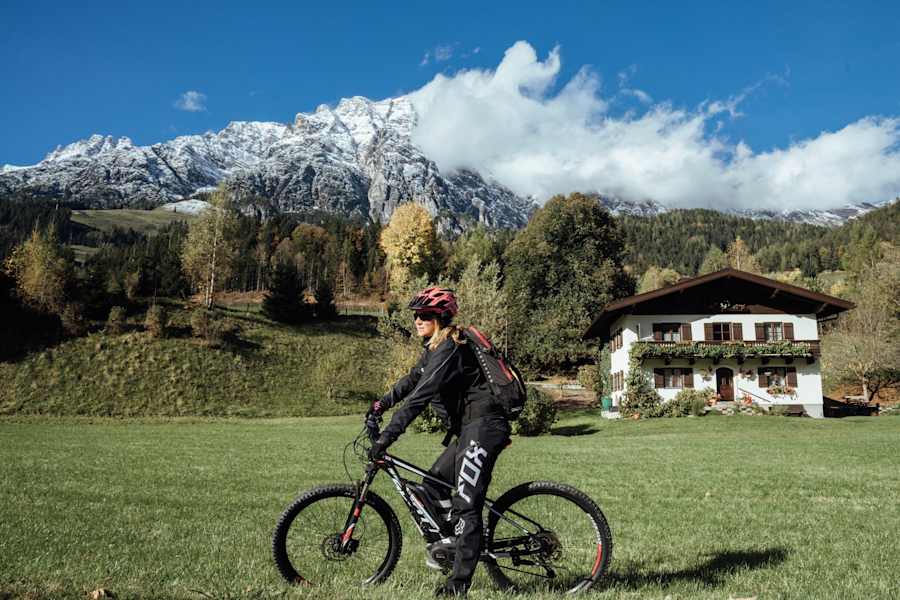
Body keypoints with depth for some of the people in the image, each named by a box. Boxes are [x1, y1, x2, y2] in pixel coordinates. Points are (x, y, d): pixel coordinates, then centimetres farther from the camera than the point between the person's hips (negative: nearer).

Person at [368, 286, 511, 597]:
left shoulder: (448, 348, -17)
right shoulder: (435, 347, 15)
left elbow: (421, 395, -25)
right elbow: (413, 379, 28)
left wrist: (387, 436, -27)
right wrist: (381, 404, 26)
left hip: (483, 426, -10)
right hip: (468, 429, 10)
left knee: (465, 505, -10)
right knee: (431, 485, 15)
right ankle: (450, 541, 29)